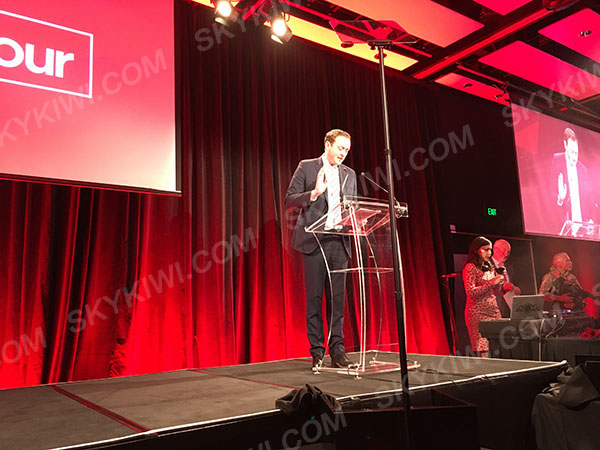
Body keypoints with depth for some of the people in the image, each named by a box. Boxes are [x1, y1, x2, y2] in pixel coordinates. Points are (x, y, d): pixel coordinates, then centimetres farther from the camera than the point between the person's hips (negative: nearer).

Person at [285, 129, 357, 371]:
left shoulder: (349, 174, 17)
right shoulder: (306, 167, 4)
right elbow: (289, 199, -2)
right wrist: (314, 193, -17)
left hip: (339, 242, 4)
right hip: (314, 241, -4)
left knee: (337, 297, 5)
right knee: (314, 297, 1)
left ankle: (337, 350, 12)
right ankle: (317, 352, 9)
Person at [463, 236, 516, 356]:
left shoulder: (489, 267, 18)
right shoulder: (470, 267, -6)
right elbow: (470, 292, -15)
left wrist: (501, 281, 6)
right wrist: (491, 283, -16)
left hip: (493, 310, 7)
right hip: (478, 313, -7)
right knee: (483, 353, -11)